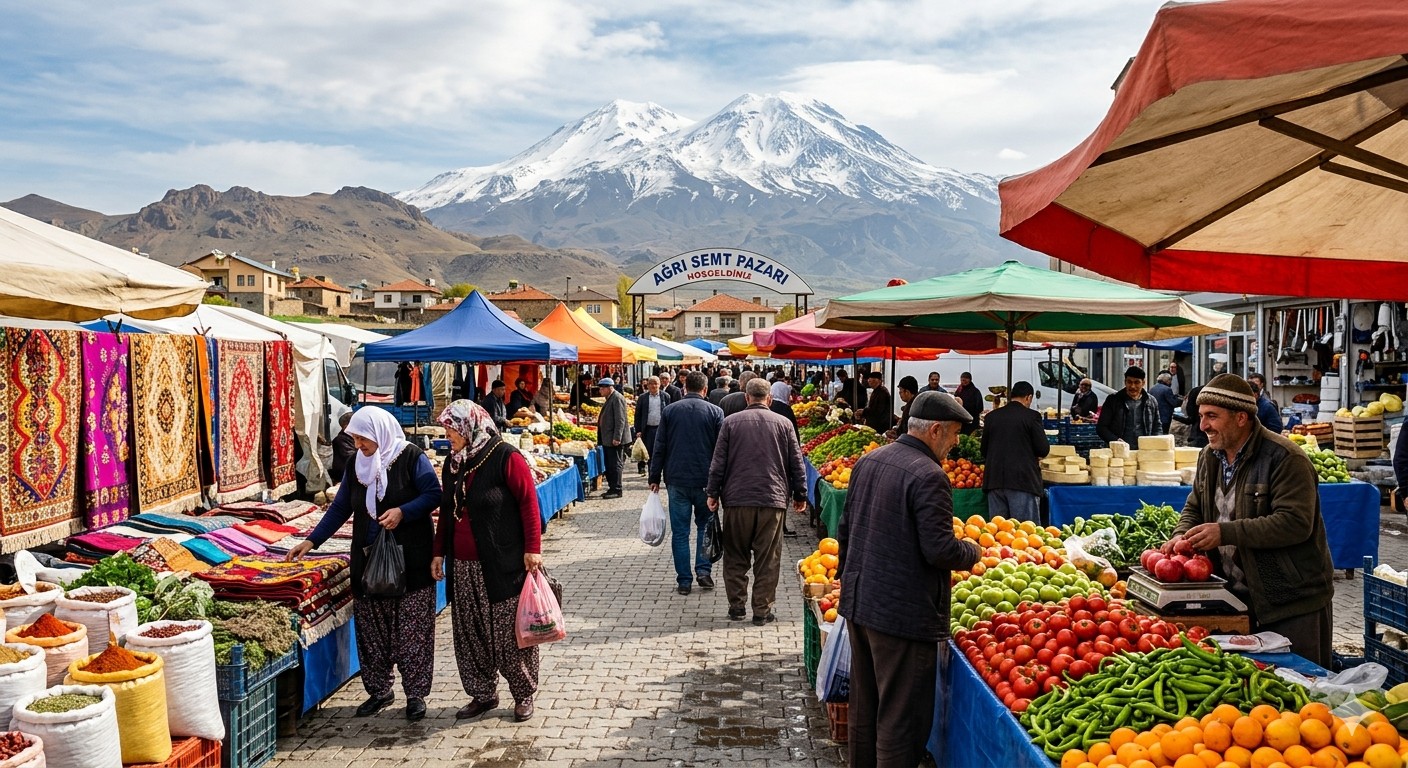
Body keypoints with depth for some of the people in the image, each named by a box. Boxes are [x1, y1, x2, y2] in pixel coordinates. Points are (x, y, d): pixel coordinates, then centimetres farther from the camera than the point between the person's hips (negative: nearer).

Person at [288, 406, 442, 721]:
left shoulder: (411, 458, -7)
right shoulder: (356, 465, 9)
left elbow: (434, 495, -9)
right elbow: (340, 508, 12)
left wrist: (402, 511, -23)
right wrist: (311, 541, 4)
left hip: (410, 560, -5)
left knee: (412, 629, 0)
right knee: (371, 630, 9)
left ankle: (415, 693, 12)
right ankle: (379, 690, 23)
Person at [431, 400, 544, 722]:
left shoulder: (506, 458, -11)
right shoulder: (453, 463, 12)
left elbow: (528, 503, -12)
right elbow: (447, 511, 19)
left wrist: (533, 548, -16)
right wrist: (439, 552, 16)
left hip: (503, 565, -7)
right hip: (463, 568, 7)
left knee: (511, 633, 2)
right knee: (470, 634, 11)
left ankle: (524, 694, 18)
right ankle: (482, 694, 25)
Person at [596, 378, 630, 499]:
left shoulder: (617, 398, -14)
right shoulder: (609, 399, 17)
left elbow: (620, 420, -20)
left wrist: (617, 438, -23)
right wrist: (601, 438, 21)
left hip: (614, 440, -10)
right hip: (608, 439, 10)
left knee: (615, 465, -5)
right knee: (609, 465, 13)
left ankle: (617, 490, 0)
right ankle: (612, 488, 20)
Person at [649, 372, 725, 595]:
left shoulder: (669, 410, 2)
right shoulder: (715, 412, -1)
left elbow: (659, 447, 3)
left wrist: (654, 478, 8)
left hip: (677, 479, 0)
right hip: (705, 481, 0)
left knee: (680, 531, 6)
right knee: (705, 525, 17)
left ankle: (684, 580, 8)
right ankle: (703, 569, 6)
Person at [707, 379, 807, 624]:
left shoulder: (731, 422, 1)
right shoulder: (783, 424, 3)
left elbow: (718, 461, 1)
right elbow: (796, 463, 6)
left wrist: (713, 493, 8)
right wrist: (800, 495, 15)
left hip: (737, 498, 0)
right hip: (773, 500, 0)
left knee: (736, 557, 12)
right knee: (767, 559, 6)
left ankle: (737, 606, 15)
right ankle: (762, 611, 8)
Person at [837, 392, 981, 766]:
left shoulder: (868, 461, 7)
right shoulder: (929, 476, -19)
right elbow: (940, 550, -22)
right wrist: (973, 552, -1)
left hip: (858, 604, 9)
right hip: (904, 614, -8)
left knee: (863, 708, 21)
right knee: (901, 720, 2)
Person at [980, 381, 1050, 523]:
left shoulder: (992, 416, 7)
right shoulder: (1031, 416, -5)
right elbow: (1043, 450, -7)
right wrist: (1035, 455, 15)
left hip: (994, 479, 4)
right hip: (1023, 480, -4)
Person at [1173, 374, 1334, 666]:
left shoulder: (1285, 458, -17)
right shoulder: (1210, 457, 8)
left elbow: (1295, 523, -26)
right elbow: (1194, 508, 18)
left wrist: (1226, 533, -29)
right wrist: (1182, 537, -5)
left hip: (1293, 604, -7)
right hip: (1236, 598, 7)